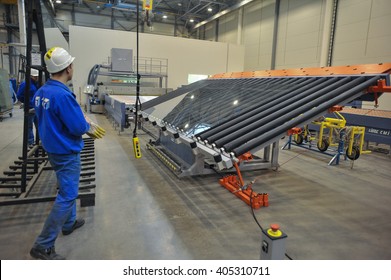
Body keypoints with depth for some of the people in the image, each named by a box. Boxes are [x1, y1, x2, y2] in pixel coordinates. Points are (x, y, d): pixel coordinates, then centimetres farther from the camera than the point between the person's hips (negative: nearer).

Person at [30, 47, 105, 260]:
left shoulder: (41, 92, 3)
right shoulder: (62, 95, -26)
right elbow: (79, 126, -25)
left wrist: (84, 124, 7)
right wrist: (88, 125, -2)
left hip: (53, 149, 10)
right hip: (66, 152, -9)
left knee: (66, 188, 25)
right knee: (67, 196, -1)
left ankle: (68, 223, 42)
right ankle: (43, 245, 5)